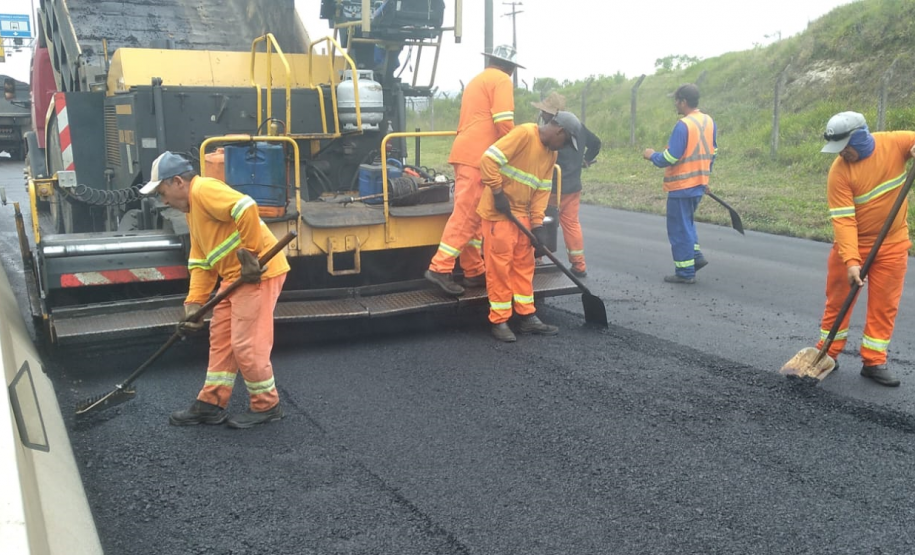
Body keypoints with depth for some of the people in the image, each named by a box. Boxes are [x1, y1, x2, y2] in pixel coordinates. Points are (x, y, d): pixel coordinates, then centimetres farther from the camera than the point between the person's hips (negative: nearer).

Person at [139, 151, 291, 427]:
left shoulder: (204, 190, -12)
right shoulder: (192, 210, 20)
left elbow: (247, 209, -28)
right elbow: (201, 263, 19)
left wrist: (249, 255, -22)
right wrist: (194, 303, 10)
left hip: (258, 272, -11)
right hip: (234, 276, 11)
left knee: (245, 344, -3)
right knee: (220, 338, 15)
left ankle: (266, 405, 14)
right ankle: (211, 404, 25)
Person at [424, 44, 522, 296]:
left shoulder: (476, 80, 27)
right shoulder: (501, 80, -1)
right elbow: (503, 121, -14)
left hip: (465, 152, 9)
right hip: (478, 156, -9)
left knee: (469, 215, 9)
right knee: (466, 215, -11)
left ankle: (474, 271, 13)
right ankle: (440, 268, -14)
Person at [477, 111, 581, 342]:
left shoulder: (551, 153, 8)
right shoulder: (524, 133, -18)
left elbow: (542, 190, 8)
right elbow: (489, 159, -24)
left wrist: (538, 224, -1)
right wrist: (498, 193, -20)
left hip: (522, 214, 8)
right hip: (498, 212, -8)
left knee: (524, 266, 12)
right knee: (499, 266, -3)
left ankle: (528, 317, 20)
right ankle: (499, 322, 6)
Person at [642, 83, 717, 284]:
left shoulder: (683, 125, -20)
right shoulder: (709, 121, 6)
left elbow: (669, 158, -21)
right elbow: (712, 153, 14)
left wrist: (652, 156, -3)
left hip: (682, 186, -8)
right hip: (699, 184, 8)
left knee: (679, 228, 2)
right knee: (686, 223, 25)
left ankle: (685, 272, 7)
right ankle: (695, 256, 19)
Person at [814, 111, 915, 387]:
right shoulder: (839, 172, -19)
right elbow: (843, 220, -22)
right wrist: (851, 260, -32)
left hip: (892, 244, 2)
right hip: (853, 244, -2)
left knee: (884, 304, 5)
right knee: (838, 300, 6)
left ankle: (874, 362, 14)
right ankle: (827, 354, 19)